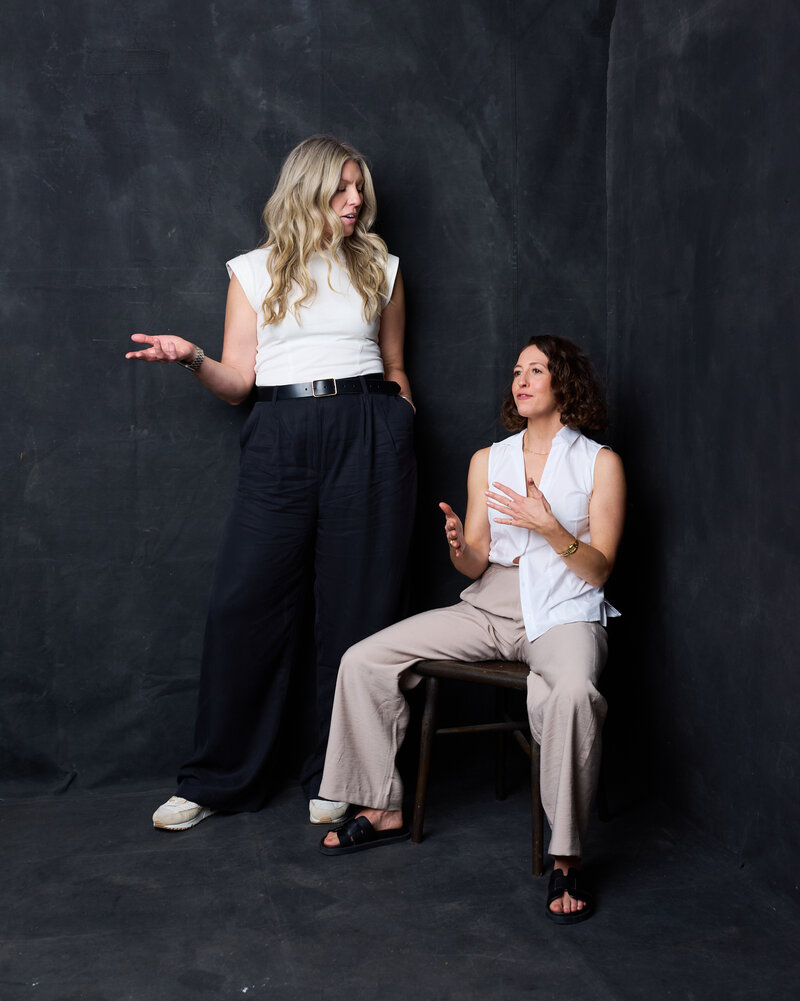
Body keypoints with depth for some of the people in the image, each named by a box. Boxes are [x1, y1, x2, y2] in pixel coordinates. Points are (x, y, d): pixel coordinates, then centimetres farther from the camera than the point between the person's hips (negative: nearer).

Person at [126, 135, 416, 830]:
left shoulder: (380, 269, 17)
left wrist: (403, 428, 9)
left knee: (356, 606, 0)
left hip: (370, 436, 1)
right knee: (243, 603, -4)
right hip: (281, 439, 0)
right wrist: (192, 359, -12)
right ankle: (216, 780, 10)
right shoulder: (255, 271, 12)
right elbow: (238, 381, 7)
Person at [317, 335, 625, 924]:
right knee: (363, 661, -11)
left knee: (573, 693, -39)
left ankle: (567, 857, -23)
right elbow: (477, 567, 10)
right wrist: (461, 548, -14)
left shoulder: (600, 463, 3)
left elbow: (599, 570, -2)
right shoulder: (488, 460, 14)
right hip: (488, 610, 5)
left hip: (563, 615, -4)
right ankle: (384, 810, 3)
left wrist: (548, 526, -18)